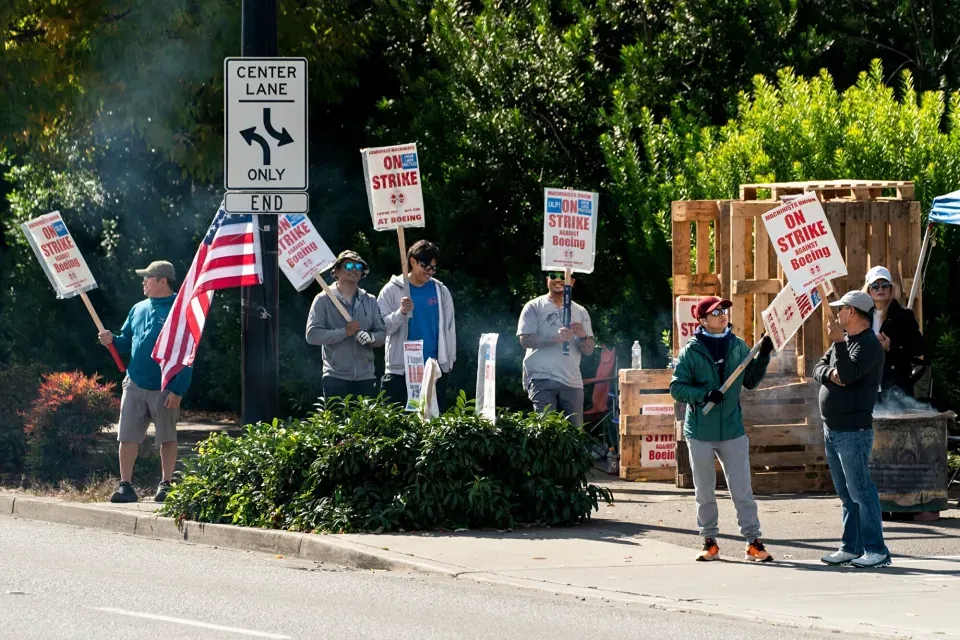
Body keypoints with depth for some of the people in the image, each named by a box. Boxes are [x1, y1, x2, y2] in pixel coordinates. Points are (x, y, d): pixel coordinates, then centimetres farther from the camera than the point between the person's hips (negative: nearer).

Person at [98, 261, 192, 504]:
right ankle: (125, 486, 5)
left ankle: (166, 485, 12)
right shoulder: (139, 309, 12)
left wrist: (178, 390, -17)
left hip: (164, 389, -6)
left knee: (167, 438, 4)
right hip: (134, 384, 6)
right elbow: (127, 342, 21)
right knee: (128, 437, 1)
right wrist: (112, 340, -3)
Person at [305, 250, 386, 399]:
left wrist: (370, 337, -14)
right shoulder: (324, 300, 2)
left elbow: (381, 335, 10)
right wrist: (344, 332, -16)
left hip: (366, 377, 4)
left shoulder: (369, 301, 14)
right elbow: (312, 335, -8)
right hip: (336, 377, -4)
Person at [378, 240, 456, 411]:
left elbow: (449, 327, 13)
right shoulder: (392, 290, 1)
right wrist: (401, 313, -22)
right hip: (399, 370, -2)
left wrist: (449, 359, 8)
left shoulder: (441, 291, 9)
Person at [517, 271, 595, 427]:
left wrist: (583, 336, -12)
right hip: (542, 378, -4)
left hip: (572, 381, 4)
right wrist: (555, 338, -20)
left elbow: (589, 350, 12)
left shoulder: (580, 312, 17)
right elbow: (525, 340, -5)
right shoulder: (534, 307, 6)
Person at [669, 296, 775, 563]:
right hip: (700, 432, -1)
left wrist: (763, 357, -3)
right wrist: (704, 394, -21)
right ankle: (710, 542, 18)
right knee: (704, 491, 8)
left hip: (732, 430, 1)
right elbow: (677, 387, -6)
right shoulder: (692, 350, -4)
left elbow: (751, 381, 11)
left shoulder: (738, 346, 5)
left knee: (742, 490, 0)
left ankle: (753, 541, 3)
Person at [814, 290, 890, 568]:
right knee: (847, 494, 13)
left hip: (853, 430, -10)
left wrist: (838, 343, -19)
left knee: (860, 491, -10)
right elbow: (818, 369, 10)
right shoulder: (844, 341, 15)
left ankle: (875, 551, -9)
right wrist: (829, 373, -11)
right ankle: (851, 548, 18)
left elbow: (848, 374, -25)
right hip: (833, 429, 10)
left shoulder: (868, 345, -13)